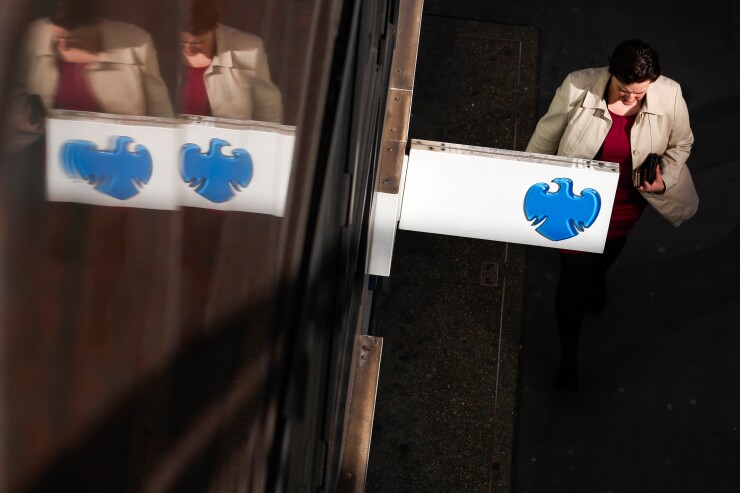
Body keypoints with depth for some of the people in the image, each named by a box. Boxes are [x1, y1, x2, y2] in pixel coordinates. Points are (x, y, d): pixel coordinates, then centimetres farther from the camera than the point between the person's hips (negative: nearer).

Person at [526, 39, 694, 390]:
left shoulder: (670, 97, -24)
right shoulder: (578, 88, -29)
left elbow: (681, 143, -4)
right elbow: (547, 137, -13)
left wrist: (666, 180, -20)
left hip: (625, 203, 3)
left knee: (610, 249, 33)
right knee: (574, 274, 6)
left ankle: (598, 276, 72)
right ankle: (568, 354, 27)